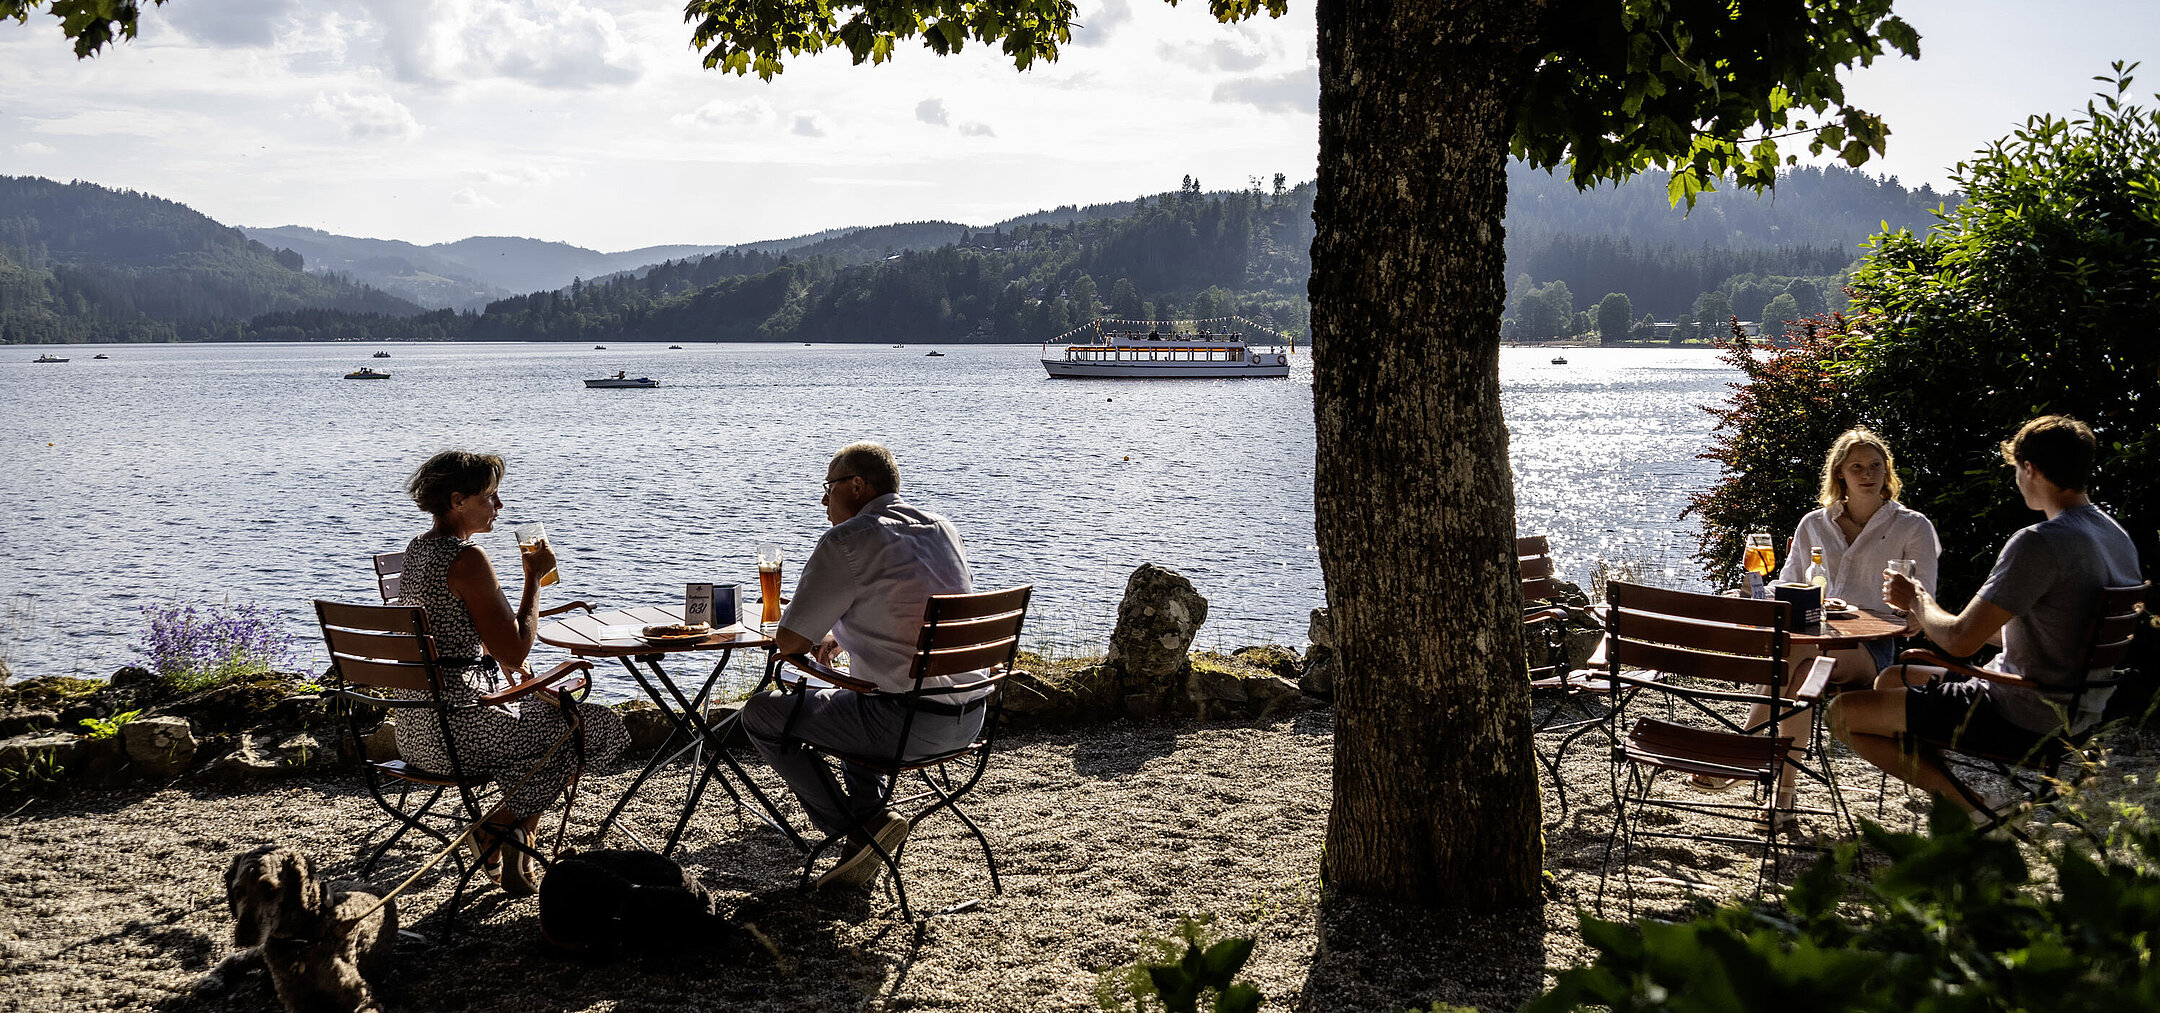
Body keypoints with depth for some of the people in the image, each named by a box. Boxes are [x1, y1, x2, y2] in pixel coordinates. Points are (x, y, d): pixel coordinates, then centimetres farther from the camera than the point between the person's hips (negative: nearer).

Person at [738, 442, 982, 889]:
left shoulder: (847, 542, -10)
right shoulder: (943, 529, 13)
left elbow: (790, 641, -7)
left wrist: (819, 636, 15)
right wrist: (843, 635, 28)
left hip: (908, 723, -8)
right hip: (970, 719, 8)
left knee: (760, 713, 9)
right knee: (844, 700, 36)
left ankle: (857, 829, 5)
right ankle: (871, 823, 27)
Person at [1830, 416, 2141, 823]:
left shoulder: (2039, 544, -24)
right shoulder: (2117, 537, 6)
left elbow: (1960, 640, -24)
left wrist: (1918, 601, -1)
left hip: (2019, 719, -10)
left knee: (1844, 714, -6)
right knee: (1892, 678, 26)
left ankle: (1971, 797, -8)